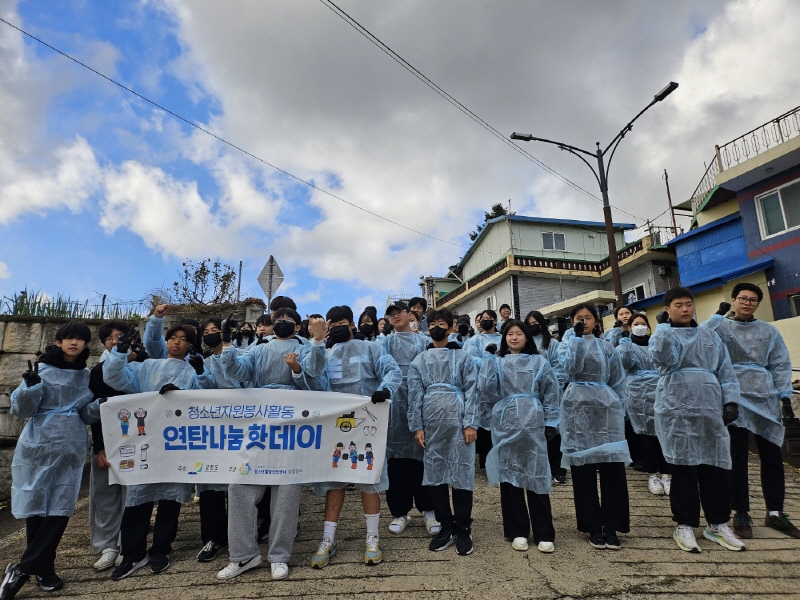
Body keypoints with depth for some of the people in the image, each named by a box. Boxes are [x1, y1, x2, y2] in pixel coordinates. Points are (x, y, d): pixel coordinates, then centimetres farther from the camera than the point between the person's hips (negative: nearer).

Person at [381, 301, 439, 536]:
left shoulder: (422, 341, 13)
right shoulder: (386, 342, 14)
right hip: (394, 400, 1)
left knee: (421, 453, 1)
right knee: (396, 454, 2)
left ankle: (428, 510, 13)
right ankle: (400, 511, 14)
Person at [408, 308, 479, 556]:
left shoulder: (463, 357, 7)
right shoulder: (419, 361, 13)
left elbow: (471, 391, 0)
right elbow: (414, 395, 7)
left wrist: (470, 424, -9)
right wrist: (416, 426, -2)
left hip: (457, 419, -2)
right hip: (431, 421, 3)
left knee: (462, 471, 1)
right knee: (434, 472, 7)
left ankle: (463, 529, 16)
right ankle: (446, 526, 21)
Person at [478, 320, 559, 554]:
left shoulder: (539, 362, 8)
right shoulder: (497, 362, 9)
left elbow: (551, 393, 5)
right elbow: (487, 390, -5)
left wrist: (550, 423, 0)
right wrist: (489, 359, -5)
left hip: (532, 423, -1)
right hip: (506, 423, 1)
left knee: (536, 474, 1)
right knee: (509, 473, 5)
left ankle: (544, 534, 11)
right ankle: (517, 531, 16)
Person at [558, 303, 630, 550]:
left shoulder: (607, 346, 12)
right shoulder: (568, 342, 6)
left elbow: (618, 380, 15)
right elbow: (570, 367, -15)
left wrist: (615, 405, 9)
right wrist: (577, 337, -15)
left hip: (605, 407, 2)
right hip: (578, 408, -2)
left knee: (612, 465, -2)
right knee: (583, 467, 1)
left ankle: (611, 526, 10)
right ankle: (593, 527, 13)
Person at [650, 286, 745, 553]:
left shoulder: (710, 336, 16)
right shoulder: (663, 335, 5)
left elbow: (726, 370, 12)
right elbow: (663, 357, -18)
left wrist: (731, 401, 1)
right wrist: (663, 326, -13)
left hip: (710, 408, 4)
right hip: (676, 409, -3)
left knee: (716, 464, 6)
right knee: (683, 465, 0)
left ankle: (718, 524, 22)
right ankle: (684, 525, 12)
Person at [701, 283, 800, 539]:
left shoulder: (769, 331, 12)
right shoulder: (721, 327, 3)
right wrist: (719, 314, -11)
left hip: (766, 398, 3)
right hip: (735, 398, -3)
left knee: (772, 455, 6)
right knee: (737, 456, 2)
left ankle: (775, 513, 20)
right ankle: (741, 513, 11)